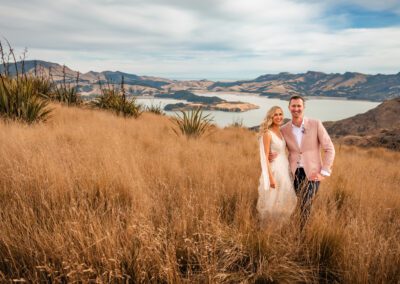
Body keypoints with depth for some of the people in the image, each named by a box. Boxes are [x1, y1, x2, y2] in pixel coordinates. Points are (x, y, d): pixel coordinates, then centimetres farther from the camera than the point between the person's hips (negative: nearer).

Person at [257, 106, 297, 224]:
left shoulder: (281, 132, 9)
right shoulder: (267, 133, -15)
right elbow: (265, 157, -17)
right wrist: (271, 177, -20)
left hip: (284, 170, 8)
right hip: (274, 170, -8)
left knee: (284, 201, 16)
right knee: (273, 202, 3)